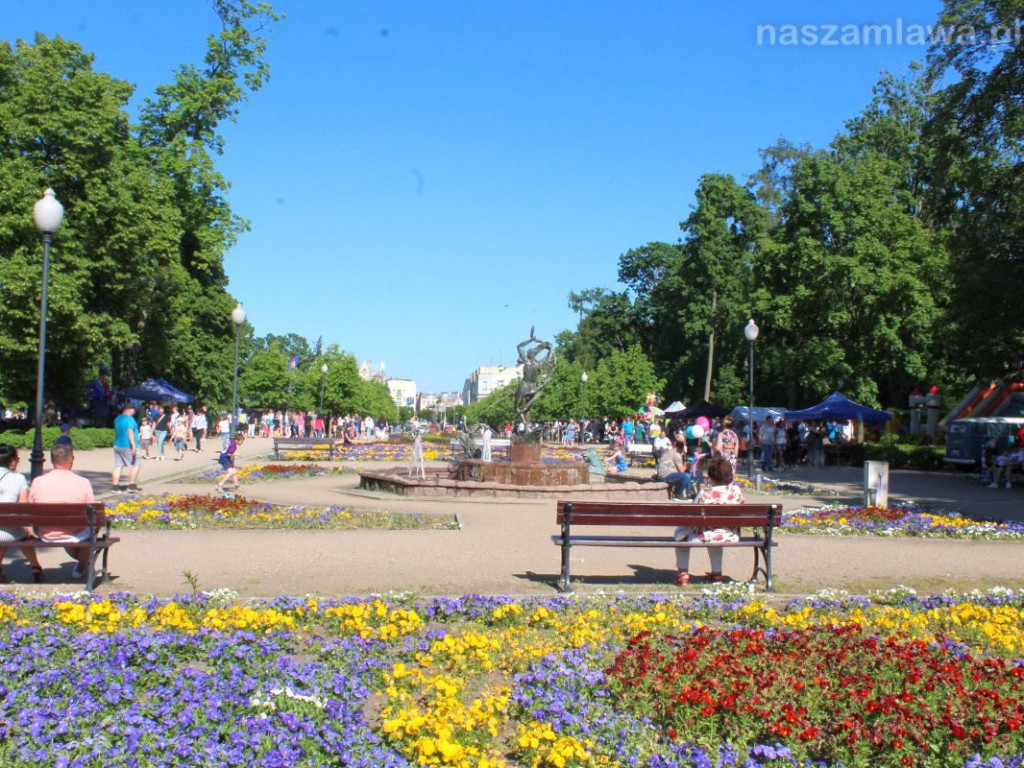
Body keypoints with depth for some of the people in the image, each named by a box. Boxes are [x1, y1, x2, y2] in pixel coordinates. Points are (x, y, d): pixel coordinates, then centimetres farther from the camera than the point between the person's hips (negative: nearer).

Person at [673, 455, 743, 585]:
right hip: (731, 537, 5)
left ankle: (682, 573, 21)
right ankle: (716, 573, 43)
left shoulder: (704, 493, -19)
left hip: (706, 537, -5)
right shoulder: (736, 491, -8)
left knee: (680, 532, 23)